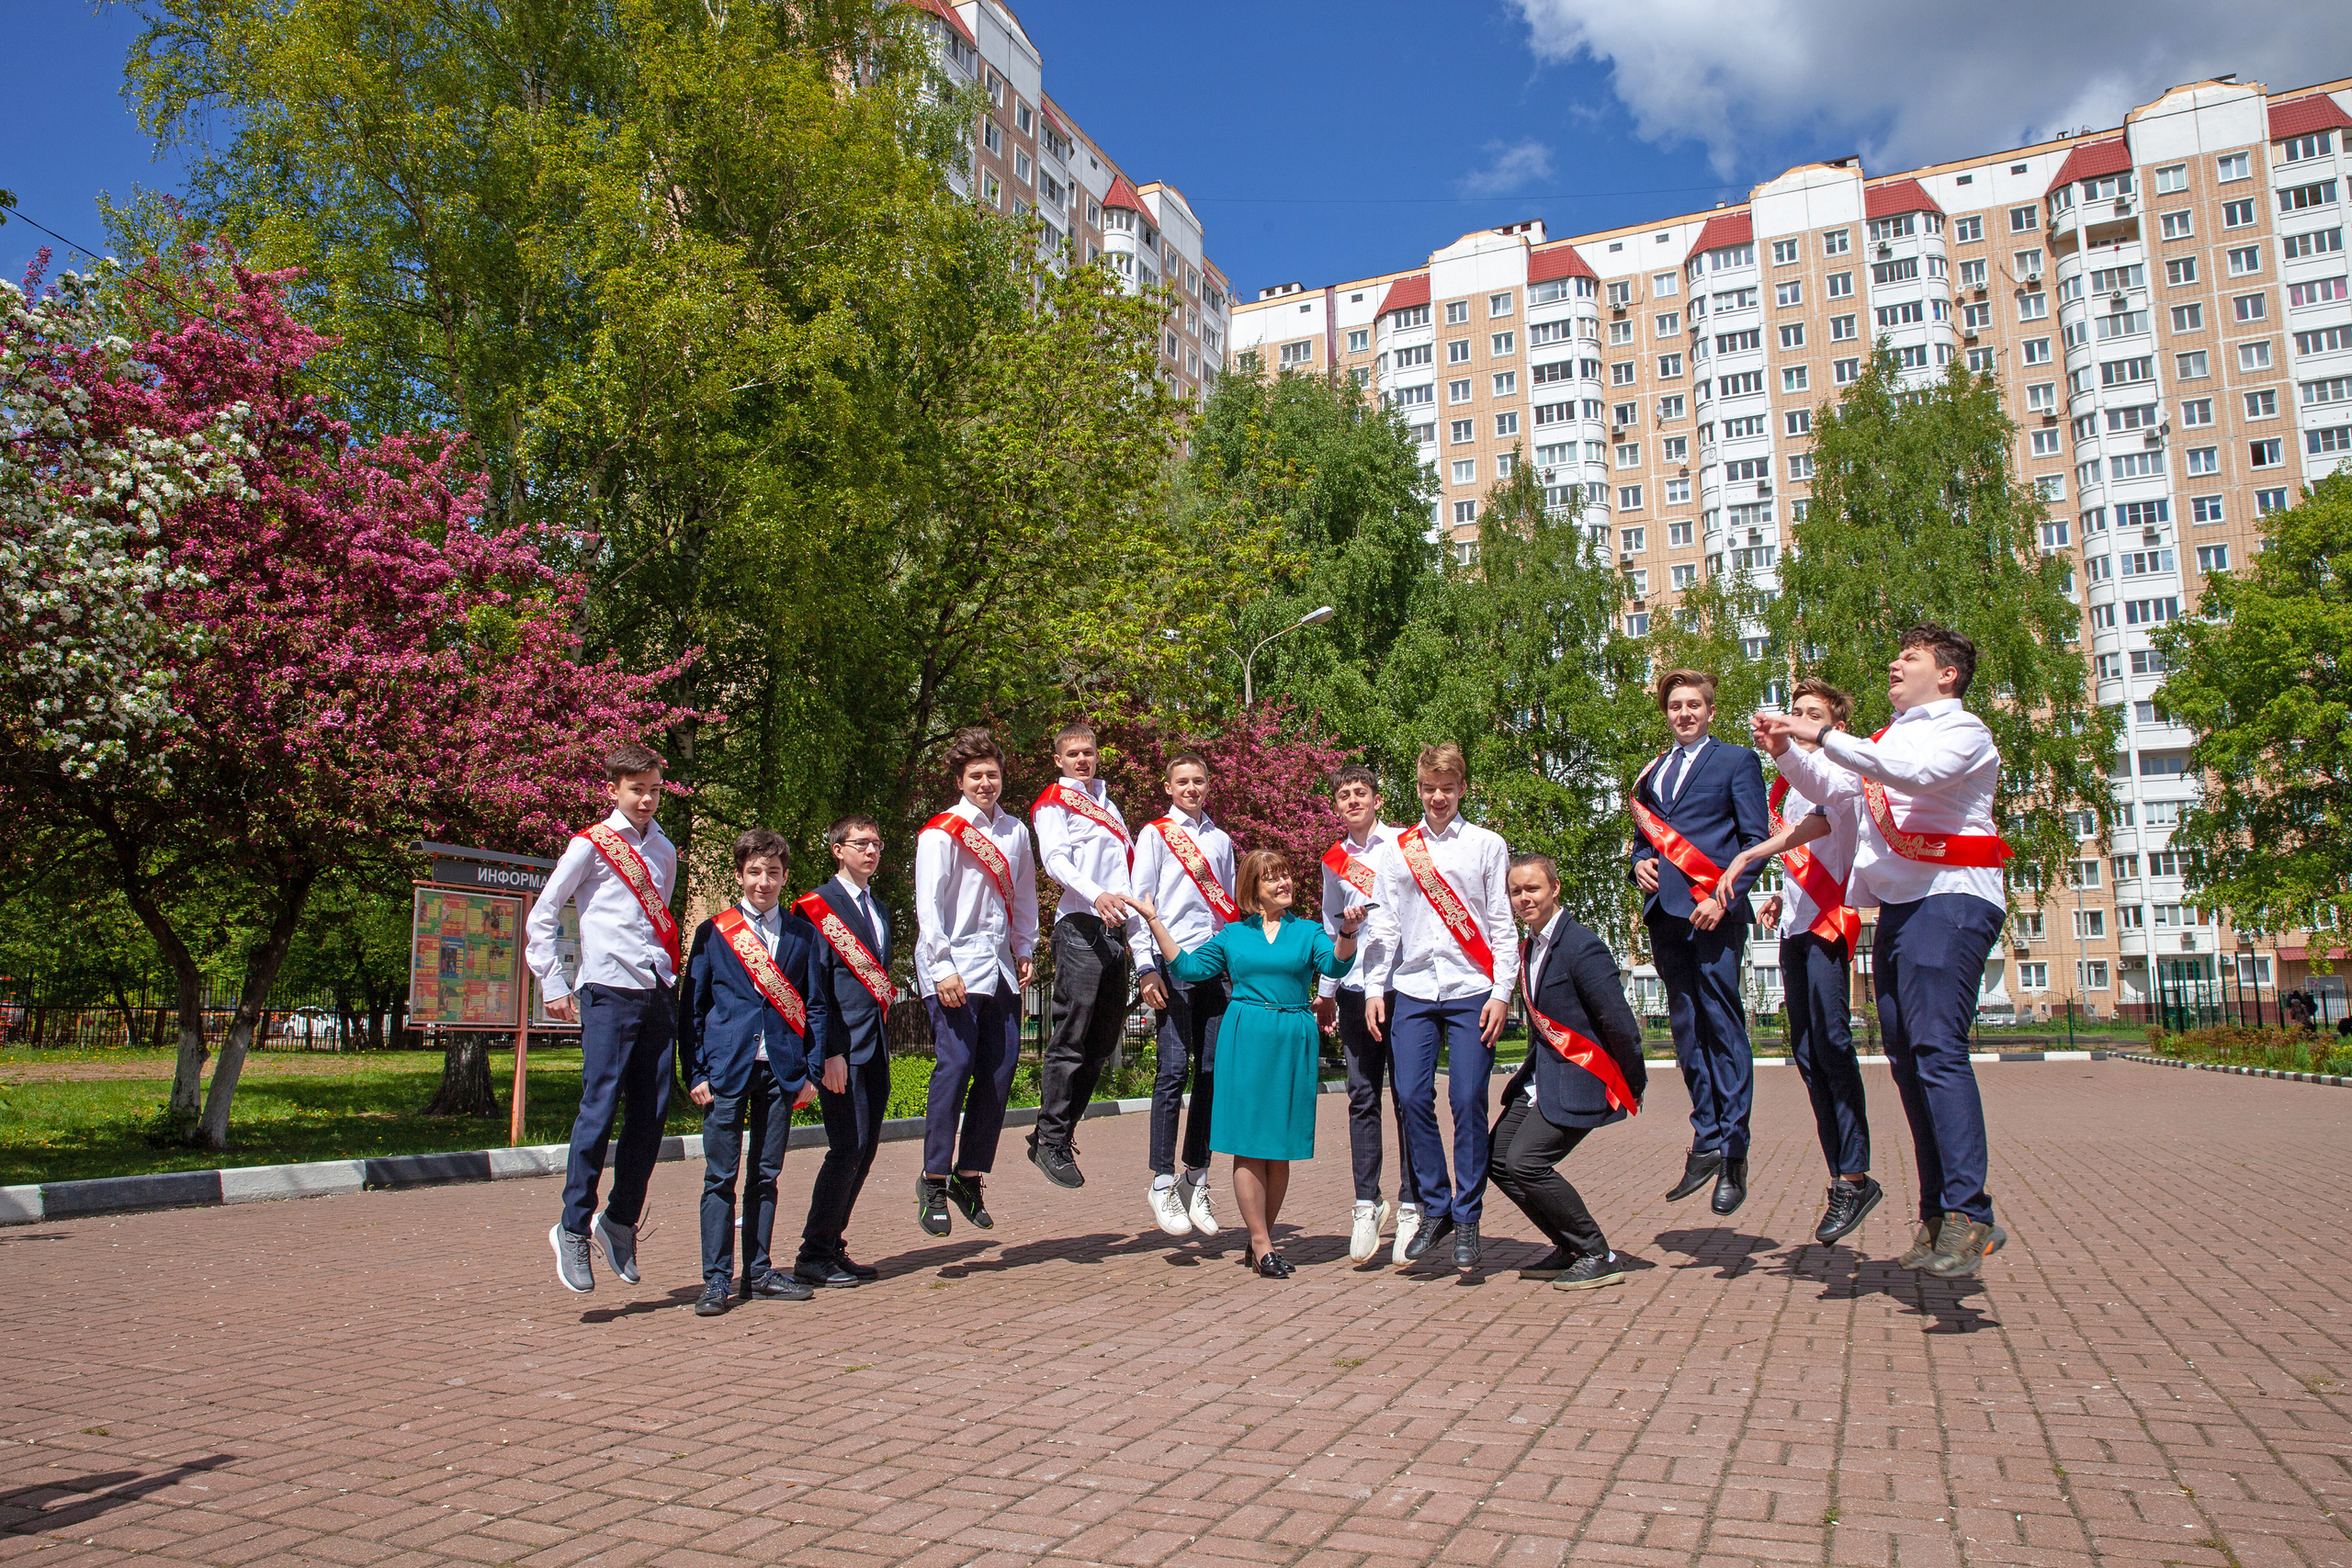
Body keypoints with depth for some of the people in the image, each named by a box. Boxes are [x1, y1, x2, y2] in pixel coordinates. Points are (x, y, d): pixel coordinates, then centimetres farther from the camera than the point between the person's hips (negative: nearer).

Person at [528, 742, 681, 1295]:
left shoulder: (664, 850, 18)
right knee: (600, 1109, -9)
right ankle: (573, 1228, 1)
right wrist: (554, 987, -3)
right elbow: (540, 917, 1)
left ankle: (620, 1220, 18)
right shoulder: (590, 845, 1)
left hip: (659, 993, 6)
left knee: (651, 1115, 4)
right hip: (610, 993, -5)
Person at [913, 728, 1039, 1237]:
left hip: (1001, 967, 6)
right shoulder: (941, 832, -4)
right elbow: (928, 904, -9)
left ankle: (970, 1176, 15)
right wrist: (943, 969, -15)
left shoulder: (1015, 830, 14)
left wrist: (1024, 952, 14)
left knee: (1000, 1070, 4)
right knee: (955, 1066, -12)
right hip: (955, 968, -6)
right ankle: (934, 1180, -3)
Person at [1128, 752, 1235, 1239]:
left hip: (1217, 966, 4)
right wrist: (1146, 969, -9)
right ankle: (1162, 1182, -2)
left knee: (1212, 1072, 3)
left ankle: (1196, 1179, 12)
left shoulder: (1221, 841, 20)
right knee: (1173, 1070, -9)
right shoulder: (1155, 834, 6)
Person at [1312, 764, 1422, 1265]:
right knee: (1362, 1097, 2)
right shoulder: (1334, 860, 16)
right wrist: (1327, 993, 18)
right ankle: (1366, 1204, 7)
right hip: (1355, 988, 3)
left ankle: (1411, 1206, 4)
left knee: (1406, 1097, -2)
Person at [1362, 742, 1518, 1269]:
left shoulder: (1487, 846, 8)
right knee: (1413, 1097, -5)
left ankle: (1467, 1218, 5)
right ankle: (1435, 1208, 10)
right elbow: (1384, 925, 12)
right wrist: (1374, 989, 5)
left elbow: (1503, 925, 4)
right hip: (1413, 991, 2)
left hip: (1472, 993, -2)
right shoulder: (1398, 850, 13)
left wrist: (1501, 993, -4)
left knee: (1468, 1101, -5)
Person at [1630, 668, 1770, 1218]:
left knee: (1723, 1026, -7)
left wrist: (1723, 896, -12)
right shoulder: (1651, 772, 22)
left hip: (1713, 910, -5)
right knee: (1686, 1028, 6)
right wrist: (1639, 864, 3)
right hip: (1665, 912, 5)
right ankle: (1706, 1142, 11)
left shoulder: (1737, 761, 6)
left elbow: (1755, 839, -1)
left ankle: (1734, 1151, -3)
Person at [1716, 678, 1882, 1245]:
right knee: (1808, 1054, 5)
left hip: (1827, 921, -8)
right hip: (1796, 925, 8)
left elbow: (1820, 822, -22)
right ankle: (1841, 1179, 10)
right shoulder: (1786, 784, 22)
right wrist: (1782, 899, 12)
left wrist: (1746, 857, -32)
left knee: (1832, 1043, -15)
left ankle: (1855, 1177, -12)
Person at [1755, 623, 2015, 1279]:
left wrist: (1822, 735, -21)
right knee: (1907, 1057, 4)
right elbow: (1831, 791, 23)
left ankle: (1969, 1214, -23)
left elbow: (1915, 772, -20)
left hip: (1950, 900, -8)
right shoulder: (1890, 740, 27)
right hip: (1899, 904, 8)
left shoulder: (1963, 731, 1)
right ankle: (1937, 1214, 8)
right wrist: (1786, 752, 5)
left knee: (1937, 1048, -20)